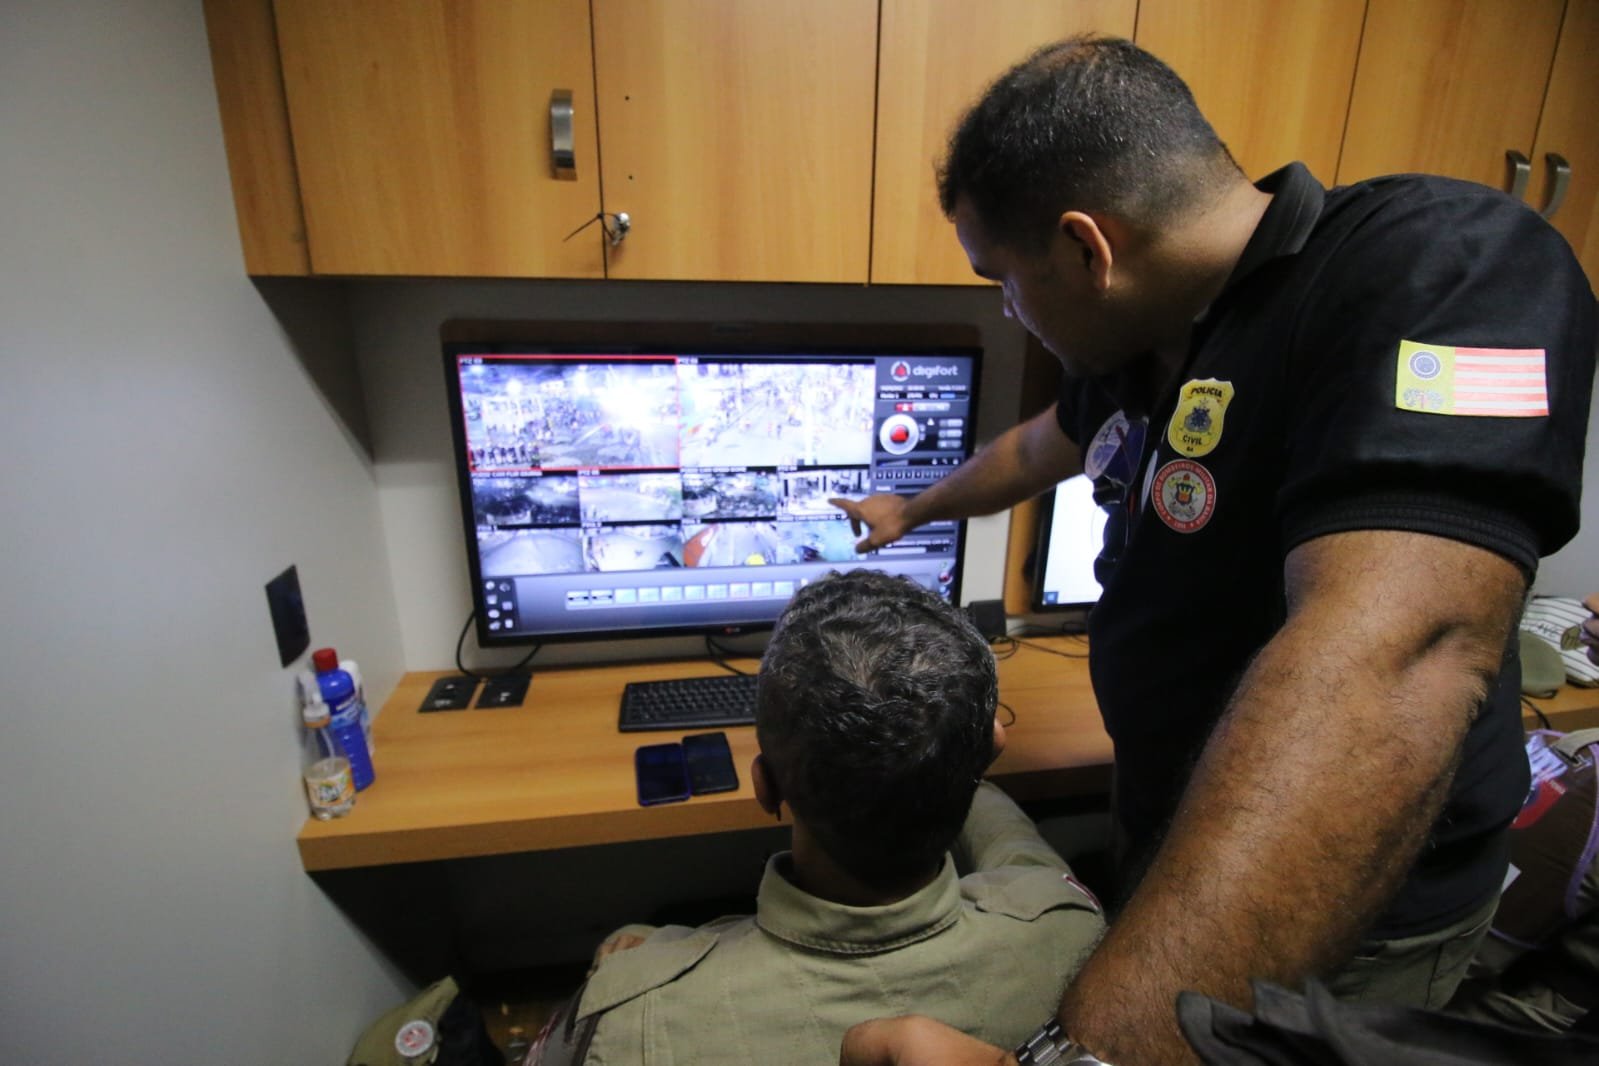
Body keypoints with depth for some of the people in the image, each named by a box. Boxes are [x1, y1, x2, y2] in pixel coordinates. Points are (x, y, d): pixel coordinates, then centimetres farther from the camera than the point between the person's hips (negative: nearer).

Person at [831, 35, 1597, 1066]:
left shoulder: (1445, 268, -27)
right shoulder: (1143, 335, -1)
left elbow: (1390, 666, -41)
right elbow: (1038, 450, 19)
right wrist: (912, 510, 33)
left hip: (1350, 900, -6)